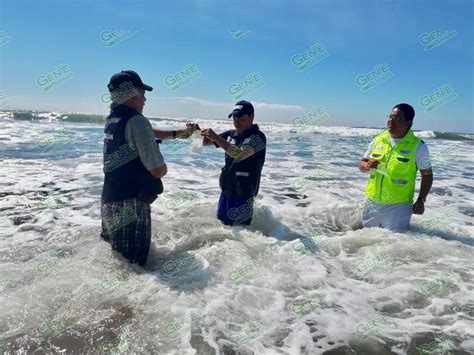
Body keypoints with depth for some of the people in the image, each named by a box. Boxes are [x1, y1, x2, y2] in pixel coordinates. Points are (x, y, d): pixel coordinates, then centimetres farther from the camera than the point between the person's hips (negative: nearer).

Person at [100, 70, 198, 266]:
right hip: (130, 204, -9)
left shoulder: (112, 119, 10)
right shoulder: (136, 121, -18)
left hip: (109, 200, 9)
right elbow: (159, 170, -19)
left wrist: (178, 133, 28)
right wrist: (160, 167, 4)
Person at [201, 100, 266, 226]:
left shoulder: (258, 137, -14)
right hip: (226, 190, 7)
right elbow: (206, 142, 11)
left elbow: (239, 154, -30)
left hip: (243, 193, -7)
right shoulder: (231, 134, 7)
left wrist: (216, 137, -30)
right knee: (223, 223, 17)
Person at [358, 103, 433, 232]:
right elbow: (361, 164, 11)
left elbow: (427, 175, 0)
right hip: (372, 202, 4)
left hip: (398, 206, -4)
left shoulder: (418, 146, -6)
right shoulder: (378, 140, 3)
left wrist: (421, 200, -9)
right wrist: (367, 165, -12)